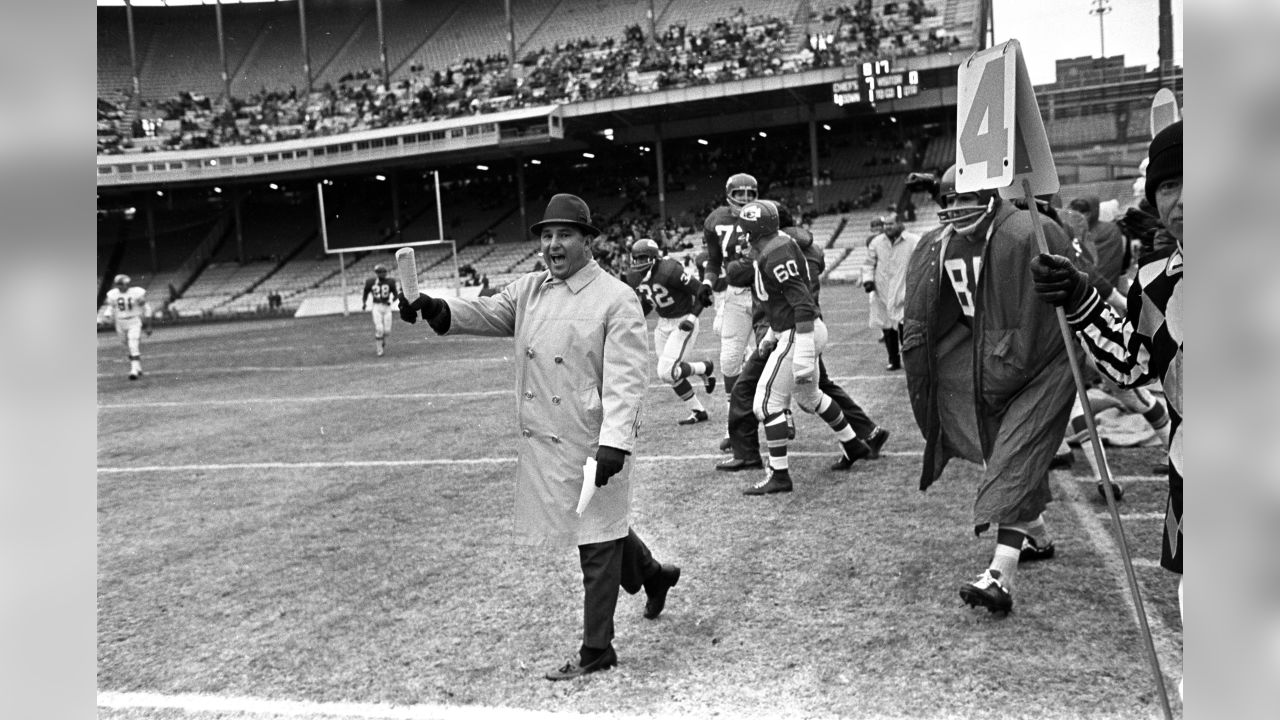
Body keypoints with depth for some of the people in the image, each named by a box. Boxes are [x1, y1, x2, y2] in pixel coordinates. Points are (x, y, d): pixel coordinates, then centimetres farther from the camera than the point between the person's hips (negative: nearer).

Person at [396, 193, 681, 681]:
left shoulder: (616, 298, -12)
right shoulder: (529, 290, 8)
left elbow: (626, 378, -18)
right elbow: (486, 313, -2)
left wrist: (614, 442, -27)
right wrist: (437, 309, -23)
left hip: (593, 443, -6)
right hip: (541, 440, 7)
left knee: (598, 541, 5)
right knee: (603, 528, 22)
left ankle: (596, 651, 19)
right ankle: (652, 575, 49)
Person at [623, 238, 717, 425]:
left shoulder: (669, 271, -26)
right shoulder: (634, 276, -3)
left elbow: (700, 292, -19)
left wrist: (692, 318, -27)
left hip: (683, 322, -8)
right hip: (663, 323, 8)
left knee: (667, 371, -16)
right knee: (671, 373, 8)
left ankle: (706, 368, 10)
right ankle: (698, 412, 23)